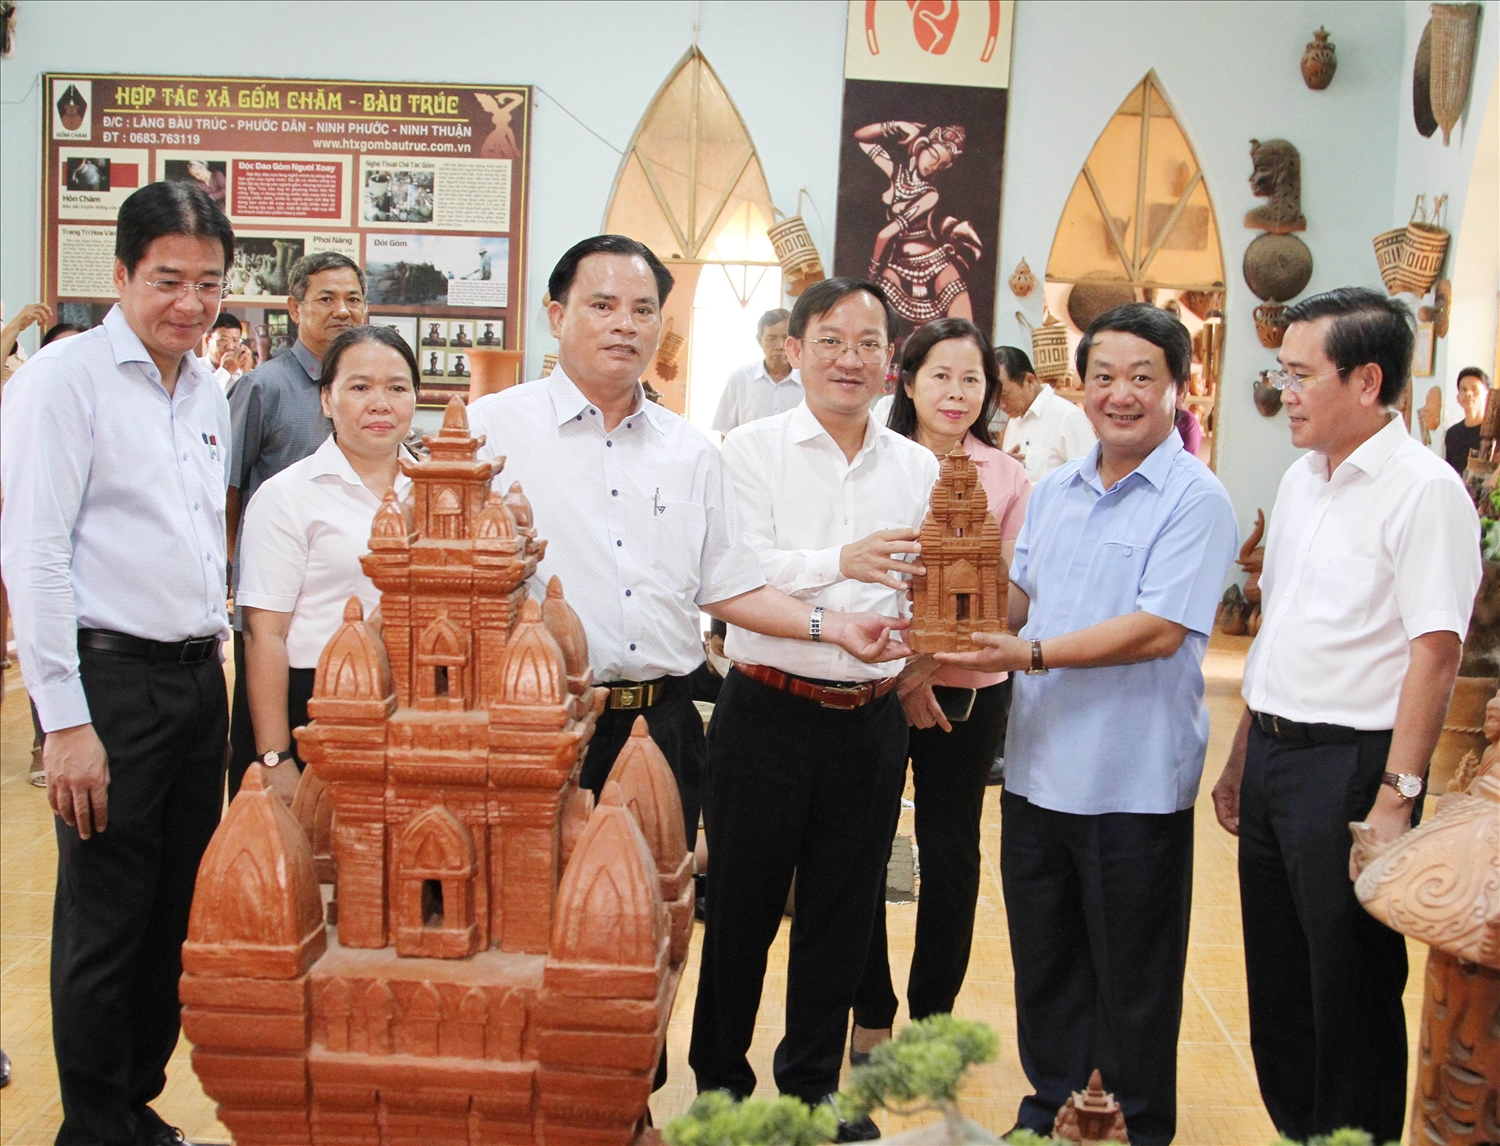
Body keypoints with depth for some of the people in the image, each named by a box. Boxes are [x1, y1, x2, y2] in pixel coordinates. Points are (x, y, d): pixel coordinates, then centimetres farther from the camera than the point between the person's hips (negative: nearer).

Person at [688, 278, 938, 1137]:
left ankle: (814, 1083, 31)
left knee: (843, 912, 13)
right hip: (770, 710, -3)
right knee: (742, 904, 8)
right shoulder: (755, 450, -2)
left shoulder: (918, 468, 8)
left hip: (874, 719, 3)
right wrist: (840, 563, -30)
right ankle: (720, 1081, 27)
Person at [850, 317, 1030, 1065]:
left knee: (951, 854, 8)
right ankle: (870, 1012, 21)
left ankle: (932, 1013, 24)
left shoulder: (1007, 479, 3)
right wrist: (897, 675, -13)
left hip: (966, 691, 1)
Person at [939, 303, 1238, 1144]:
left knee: (1132, 982, 9)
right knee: (1044, 963, 19)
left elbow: (1160, 630, -21)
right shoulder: (1055, 490, 11)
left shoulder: (1195, 499, -11)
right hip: (1038, 767, 7)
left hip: (1134, 782, -6)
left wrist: (1033, 655, -25)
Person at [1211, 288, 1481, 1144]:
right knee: (1277, 977, 18)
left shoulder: (1424, 490, -14)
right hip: (1274, 754, 8)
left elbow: (1436, 651, -19)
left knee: (1351, 986, 5)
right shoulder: (1303, 479, 11)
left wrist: (1397, 796, -22)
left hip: (1350, 763, -8)